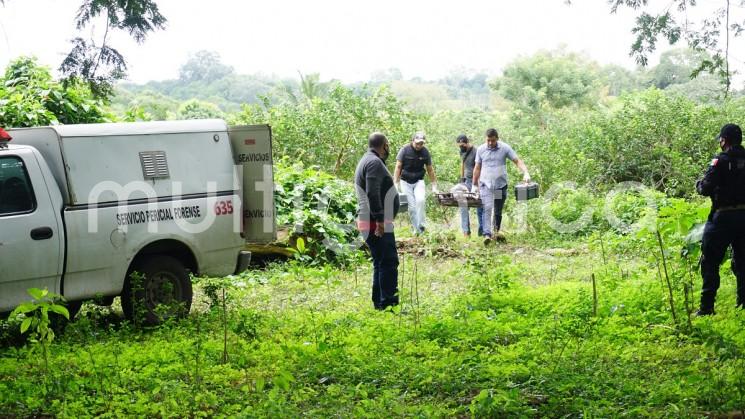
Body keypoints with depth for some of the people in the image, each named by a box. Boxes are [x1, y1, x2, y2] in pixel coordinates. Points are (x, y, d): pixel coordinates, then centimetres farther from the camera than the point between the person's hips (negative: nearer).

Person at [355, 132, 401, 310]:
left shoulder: (369, 161, 20)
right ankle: (387, 303, -7)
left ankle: (380, 302, 22)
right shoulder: (374, 163, -14)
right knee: (388, 263, -8)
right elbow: (373, 193, -25)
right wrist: (379, 219, -26)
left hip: (378, 223, 11)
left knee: (382, 263, 16)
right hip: (377, 224, -11)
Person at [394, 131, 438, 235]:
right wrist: (396, 184, -14)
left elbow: (430, 170, 4)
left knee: (420, 200, -24)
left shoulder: (425, 152, -4)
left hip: (418, 181, 1)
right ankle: (416, 230, 5)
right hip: (406, 182, -1)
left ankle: (420, 225, -16)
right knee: (411, 206, -5)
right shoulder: (405, 150, -11)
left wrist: (434, 186, 4)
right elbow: (398, 167, -9)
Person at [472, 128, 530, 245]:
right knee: (487, 208, -16)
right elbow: (477, 168, 10)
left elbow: (517, 161, -4)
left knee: (498, 211, 9)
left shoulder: (505, 148, -2)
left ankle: (496, 231, 29)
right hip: (485, 184, 0)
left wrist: (525, 173, -21)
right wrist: (475, 185, 11)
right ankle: (487, 234, -25)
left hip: (501, 184, 1)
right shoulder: (481, 149, 2)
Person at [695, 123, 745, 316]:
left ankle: (707, 306, -3)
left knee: (710, 262, 0)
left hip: (723, 217, -6)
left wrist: (699, 184, 7)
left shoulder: (721, 161, -13)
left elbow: (706, 189, -14)